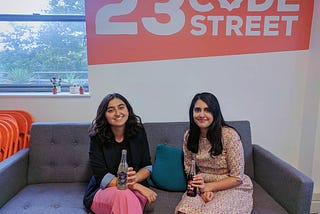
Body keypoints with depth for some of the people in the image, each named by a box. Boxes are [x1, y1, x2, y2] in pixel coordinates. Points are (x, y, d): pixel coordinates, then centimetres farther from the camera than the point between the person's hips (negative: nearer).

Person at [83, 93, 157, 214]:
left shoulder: (138, 131, -2)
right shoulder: (97, 138, -9)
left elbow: (147, 166, 3)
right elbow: (102, 177, -13)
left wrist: (135, 178, -21)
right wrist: (137, 186, -22)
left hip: (135, 189, 3)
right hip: (103, 191, -2)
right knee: (123, 195, -36)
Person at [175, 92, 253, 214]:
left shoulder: (229, 135, -19)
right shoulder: (189, 136, -4)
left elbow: (237, 178, -13)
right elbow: (189, 168, 6)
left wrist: (208, 186, -18)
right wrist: (202, 187, -11)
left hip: (233, 188, -2)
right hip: (204, 187, 3)